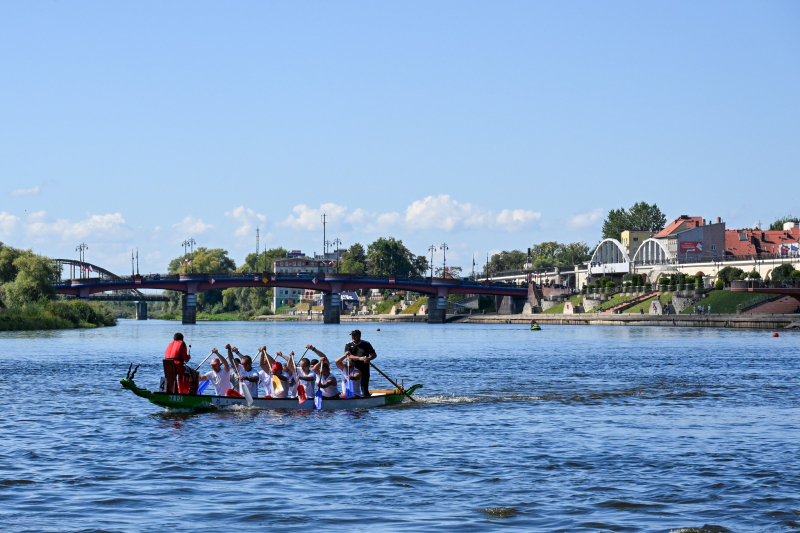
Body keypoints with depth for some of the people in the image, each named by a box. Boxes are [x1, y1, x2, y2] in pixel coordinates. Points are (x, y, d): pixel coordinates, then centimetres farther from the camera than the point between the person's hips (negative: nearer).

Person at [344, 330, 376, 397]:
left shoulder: (366, 344, 8)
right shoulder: (348, 345, 7)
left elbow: (374, 354, 9)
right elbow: (348, 355, -10)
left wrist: (369, 358, -15)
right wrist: (359, 358, -25)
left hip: (364, 369, 0)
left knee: (364, 388, -4)